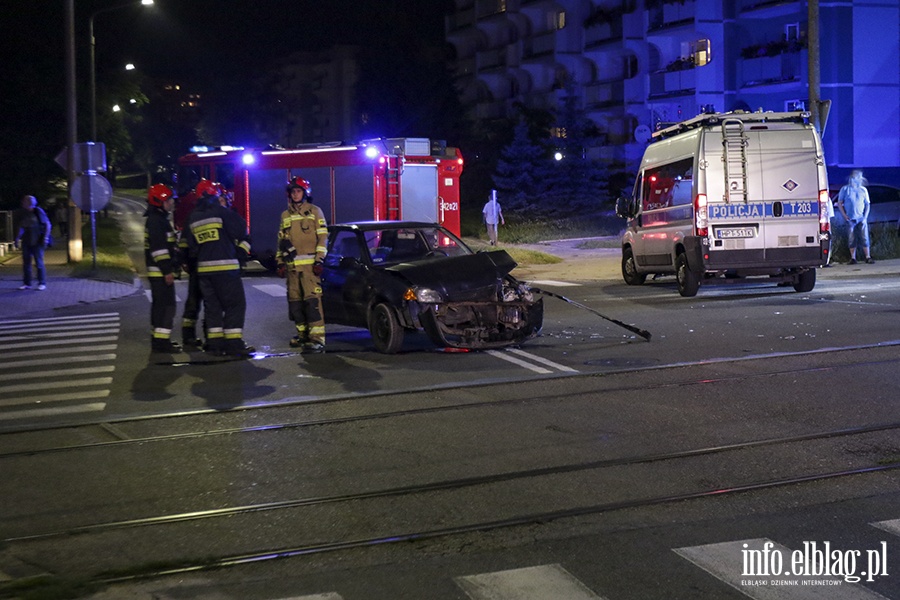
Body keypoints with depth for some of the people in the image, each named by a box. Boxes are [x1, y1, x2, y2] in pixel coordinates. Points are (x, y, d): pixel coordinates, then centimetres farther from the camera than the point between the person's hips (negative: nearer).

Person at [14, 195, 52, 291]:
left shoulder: (38, 212, -7)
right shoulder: (24, 214, 9)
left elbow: (47, 224, -5)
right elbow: (21, 227, 18)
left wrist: (46, 237, -11)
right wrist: (18, 238, 9)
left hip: (37, 242, -6)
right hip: (26, 241, 6)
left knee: (39, 262, -3)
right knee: (26, 262, 6)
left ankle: (42, 283, 2)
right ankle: (27, 283, 11)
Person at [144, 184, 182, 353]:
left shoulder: (158, 219, 19)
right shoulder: (156, 221, -15)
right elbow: (158, 248, -22)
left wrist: (170, 268, 26)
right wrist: (167, 270, -24)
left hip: (159, 271, 11)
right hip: (160, 271, -11)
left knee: (159, 304, 16)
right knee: (166, 305, -12)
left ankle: (158, 338, 23)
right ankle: (161, 341, -13)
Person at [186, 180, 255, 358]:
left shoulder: (193, 218, 11)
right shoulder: (222, 212, -8)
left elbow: (191, 246, 15)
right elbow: (241, 232, -7)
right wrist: (242, 253, 6)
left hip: (203, 269, 6)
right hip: (225, 267, -6)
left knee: (212, 305, 12)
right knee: (235, 304, -2)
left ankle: (215, 344, 11)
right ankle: (234, 344, -7)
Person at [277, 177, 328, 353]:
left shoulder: (314, 212, 3)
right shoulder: (285, 215, 18)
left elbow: (323, 237, -2)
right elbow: (281, 240, 21)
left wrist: (319, 259, -10)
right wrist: (280, 261, 13)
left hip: (310, 264, -6)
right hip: (292, 265, 6)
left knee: (312, 300, -14)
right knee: (295, 301, 8)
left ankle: (317, 339, -19)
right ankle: (303, 334, 19)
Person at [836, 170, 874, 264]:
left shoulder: (863, 190, 11)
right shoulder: (845, 189, 5)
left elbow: (867, 204, 13)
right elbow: (839, 203, 5)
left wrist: (865, 216, 0)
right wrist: (844, 215, -5)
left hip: (861, 218, 1)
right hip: (850, 219, -1)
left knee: (864, 238, -4)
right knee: (852, 239, 0)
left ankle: (868, 257, -2)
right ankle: (853, 258, 6)